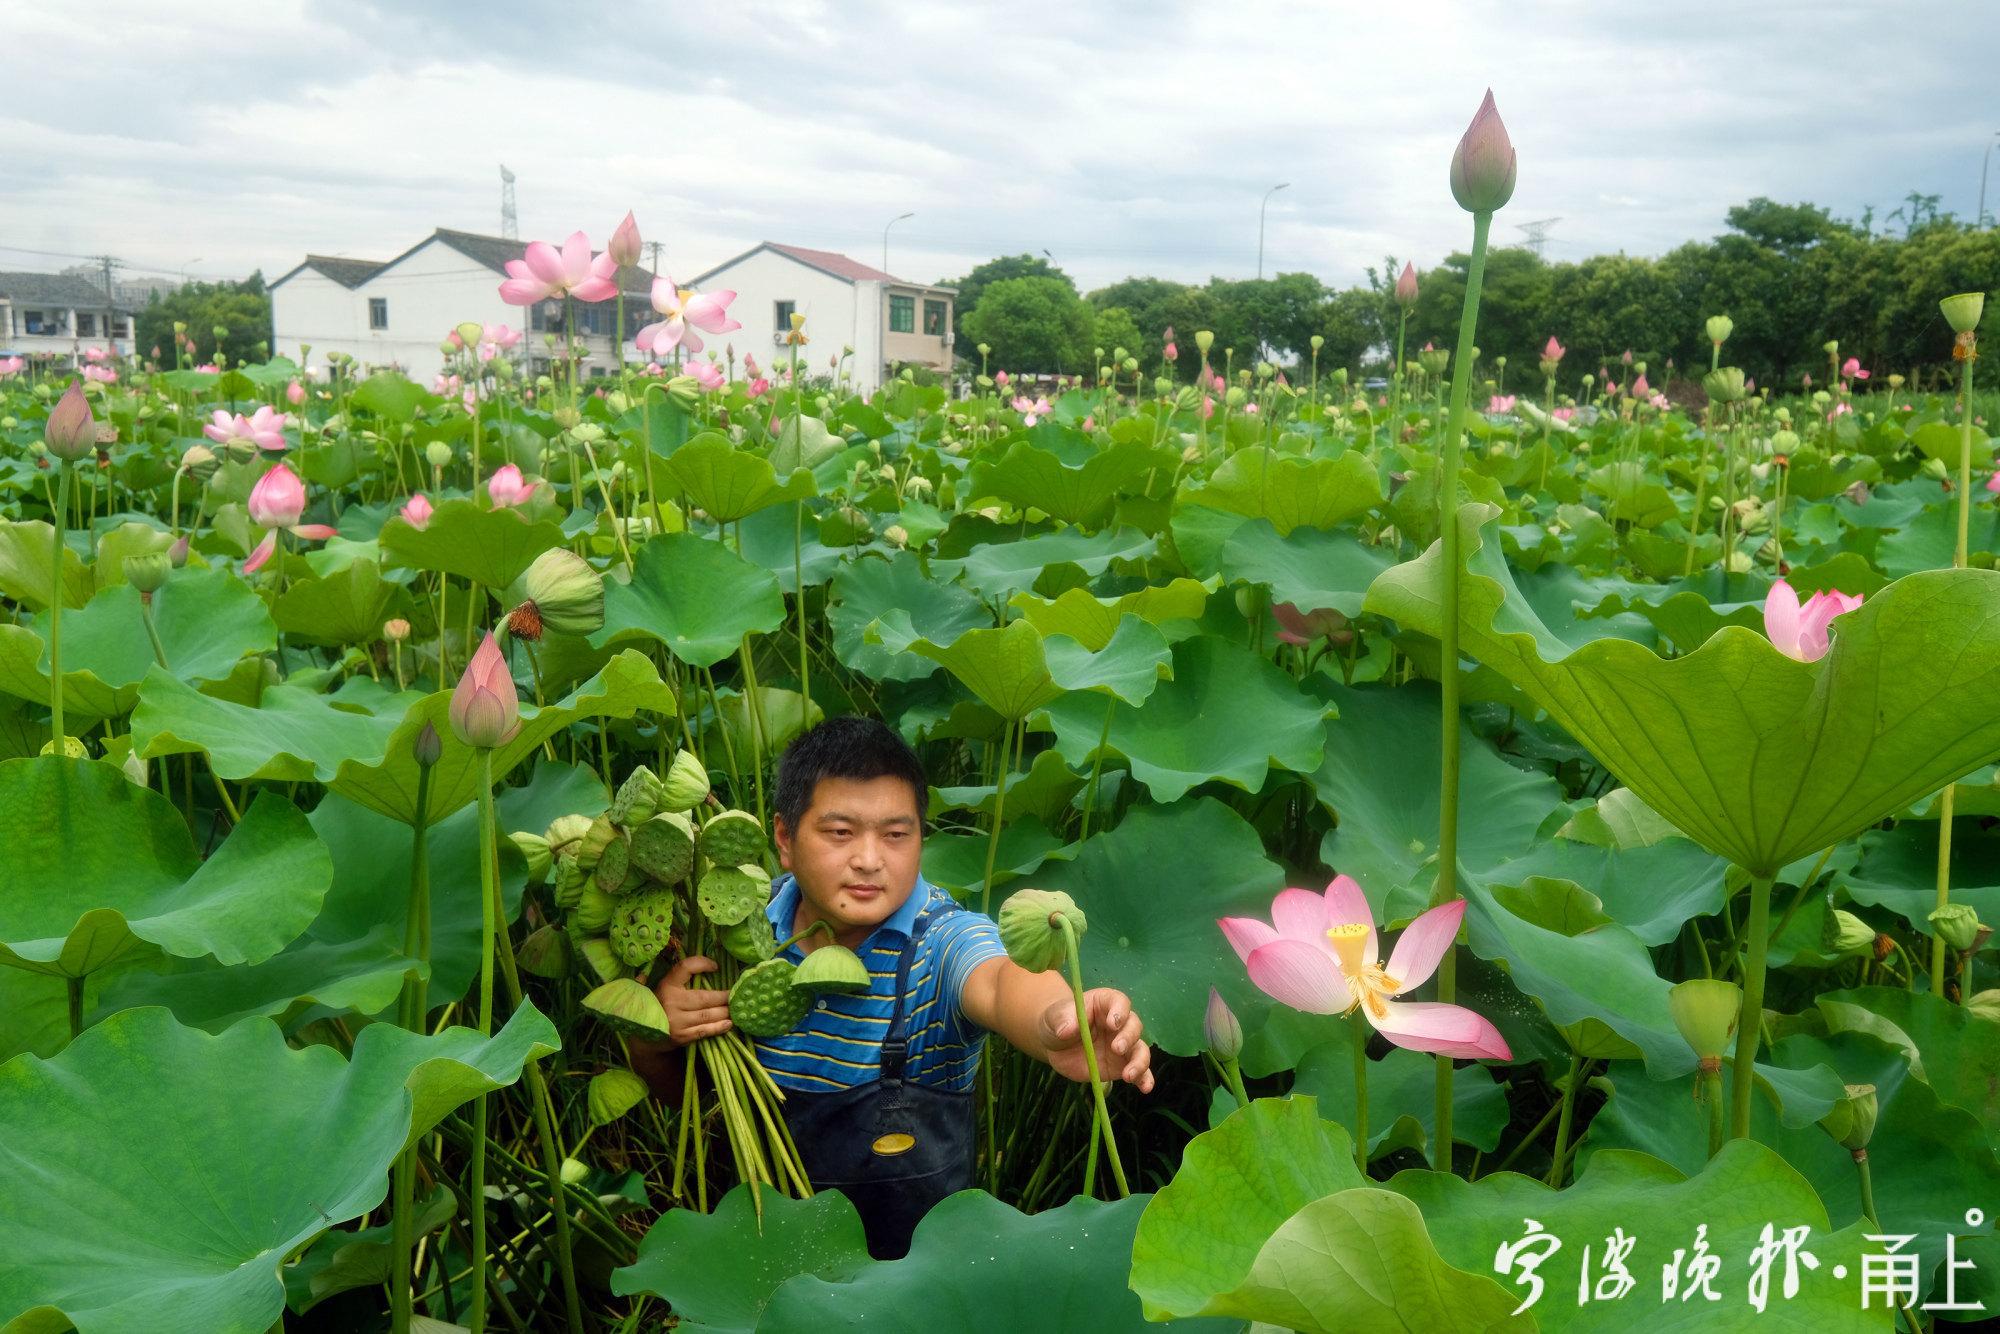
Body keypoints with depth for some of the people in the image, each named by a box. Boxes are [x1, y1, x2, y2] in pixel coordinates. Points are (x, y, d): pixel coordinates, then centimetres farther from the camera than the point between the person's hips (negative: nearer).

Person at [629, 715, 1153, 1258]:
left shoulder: (946, 941, -15)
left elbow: (999, 984, -40)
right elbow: (670, 1088, 7)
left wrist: (1055, 1023, -64)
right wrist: (654, 1040, -16)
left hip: (911, 1251, -2)